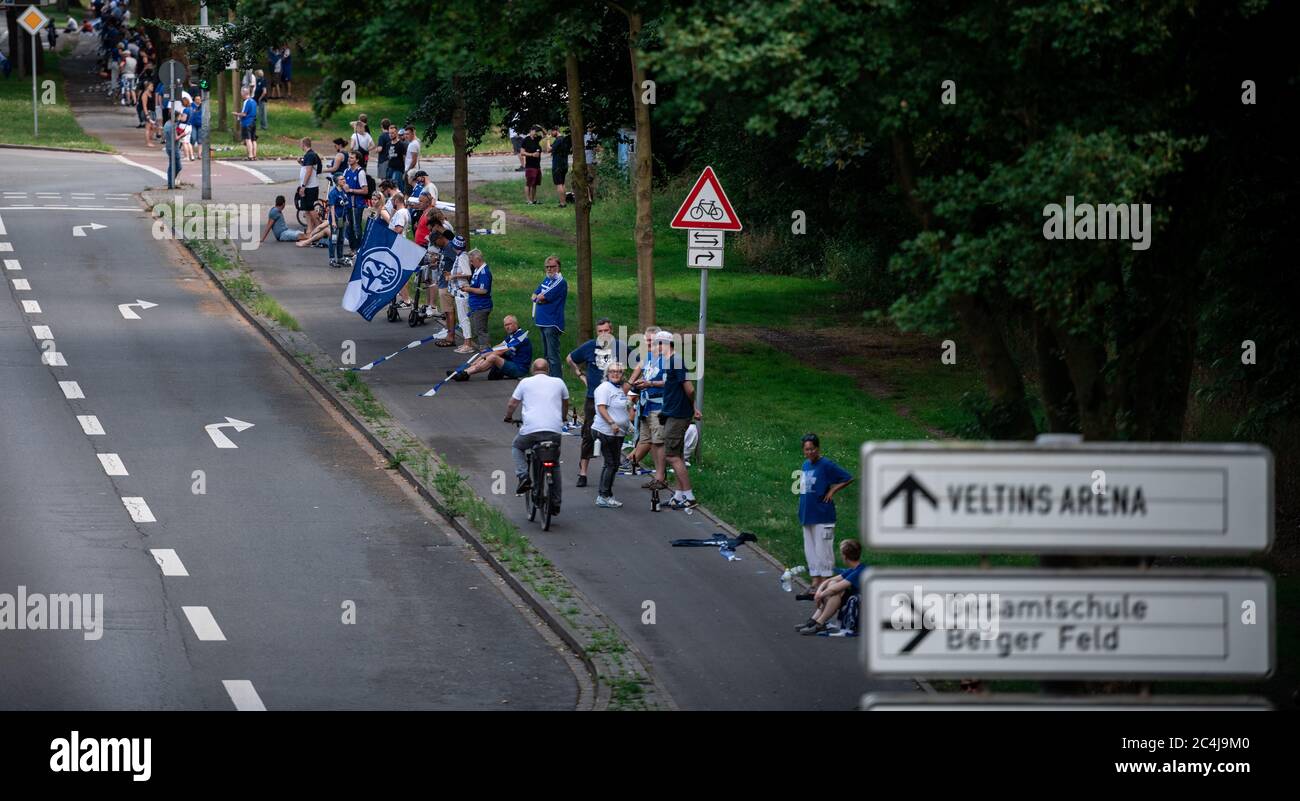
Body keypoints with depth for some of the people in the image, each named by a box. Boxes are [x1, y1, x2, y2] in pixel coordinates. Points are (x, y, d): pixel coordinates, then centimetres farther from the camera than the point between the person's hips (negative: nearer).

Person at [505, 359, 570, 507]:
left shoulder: (526, 382, 8)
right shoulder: (558, 382, 13)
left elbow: (511, 404, 11)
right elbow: (566, 403, 29)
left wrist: (509, 417, 32)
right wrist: (563, 418, 48)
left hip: (531, 429, -2)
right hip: (554, 431, 2)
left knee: (516, 447, 28)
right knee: (555, 466, 19)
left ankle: (524, 477, 7)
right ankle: (555, 503, 18)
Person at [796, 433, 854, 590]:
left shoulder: (826, 465, -11)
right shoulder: (805, 465, 11)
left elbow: (848, 478, -11)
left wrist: (832, 491, -12)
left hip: (822, 516, -8)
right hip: (807, 515, 8)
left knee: (823, 549, -5)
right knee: (810, 549, 11)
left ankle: (825, 581, -1)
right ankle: (815, 581, 17)